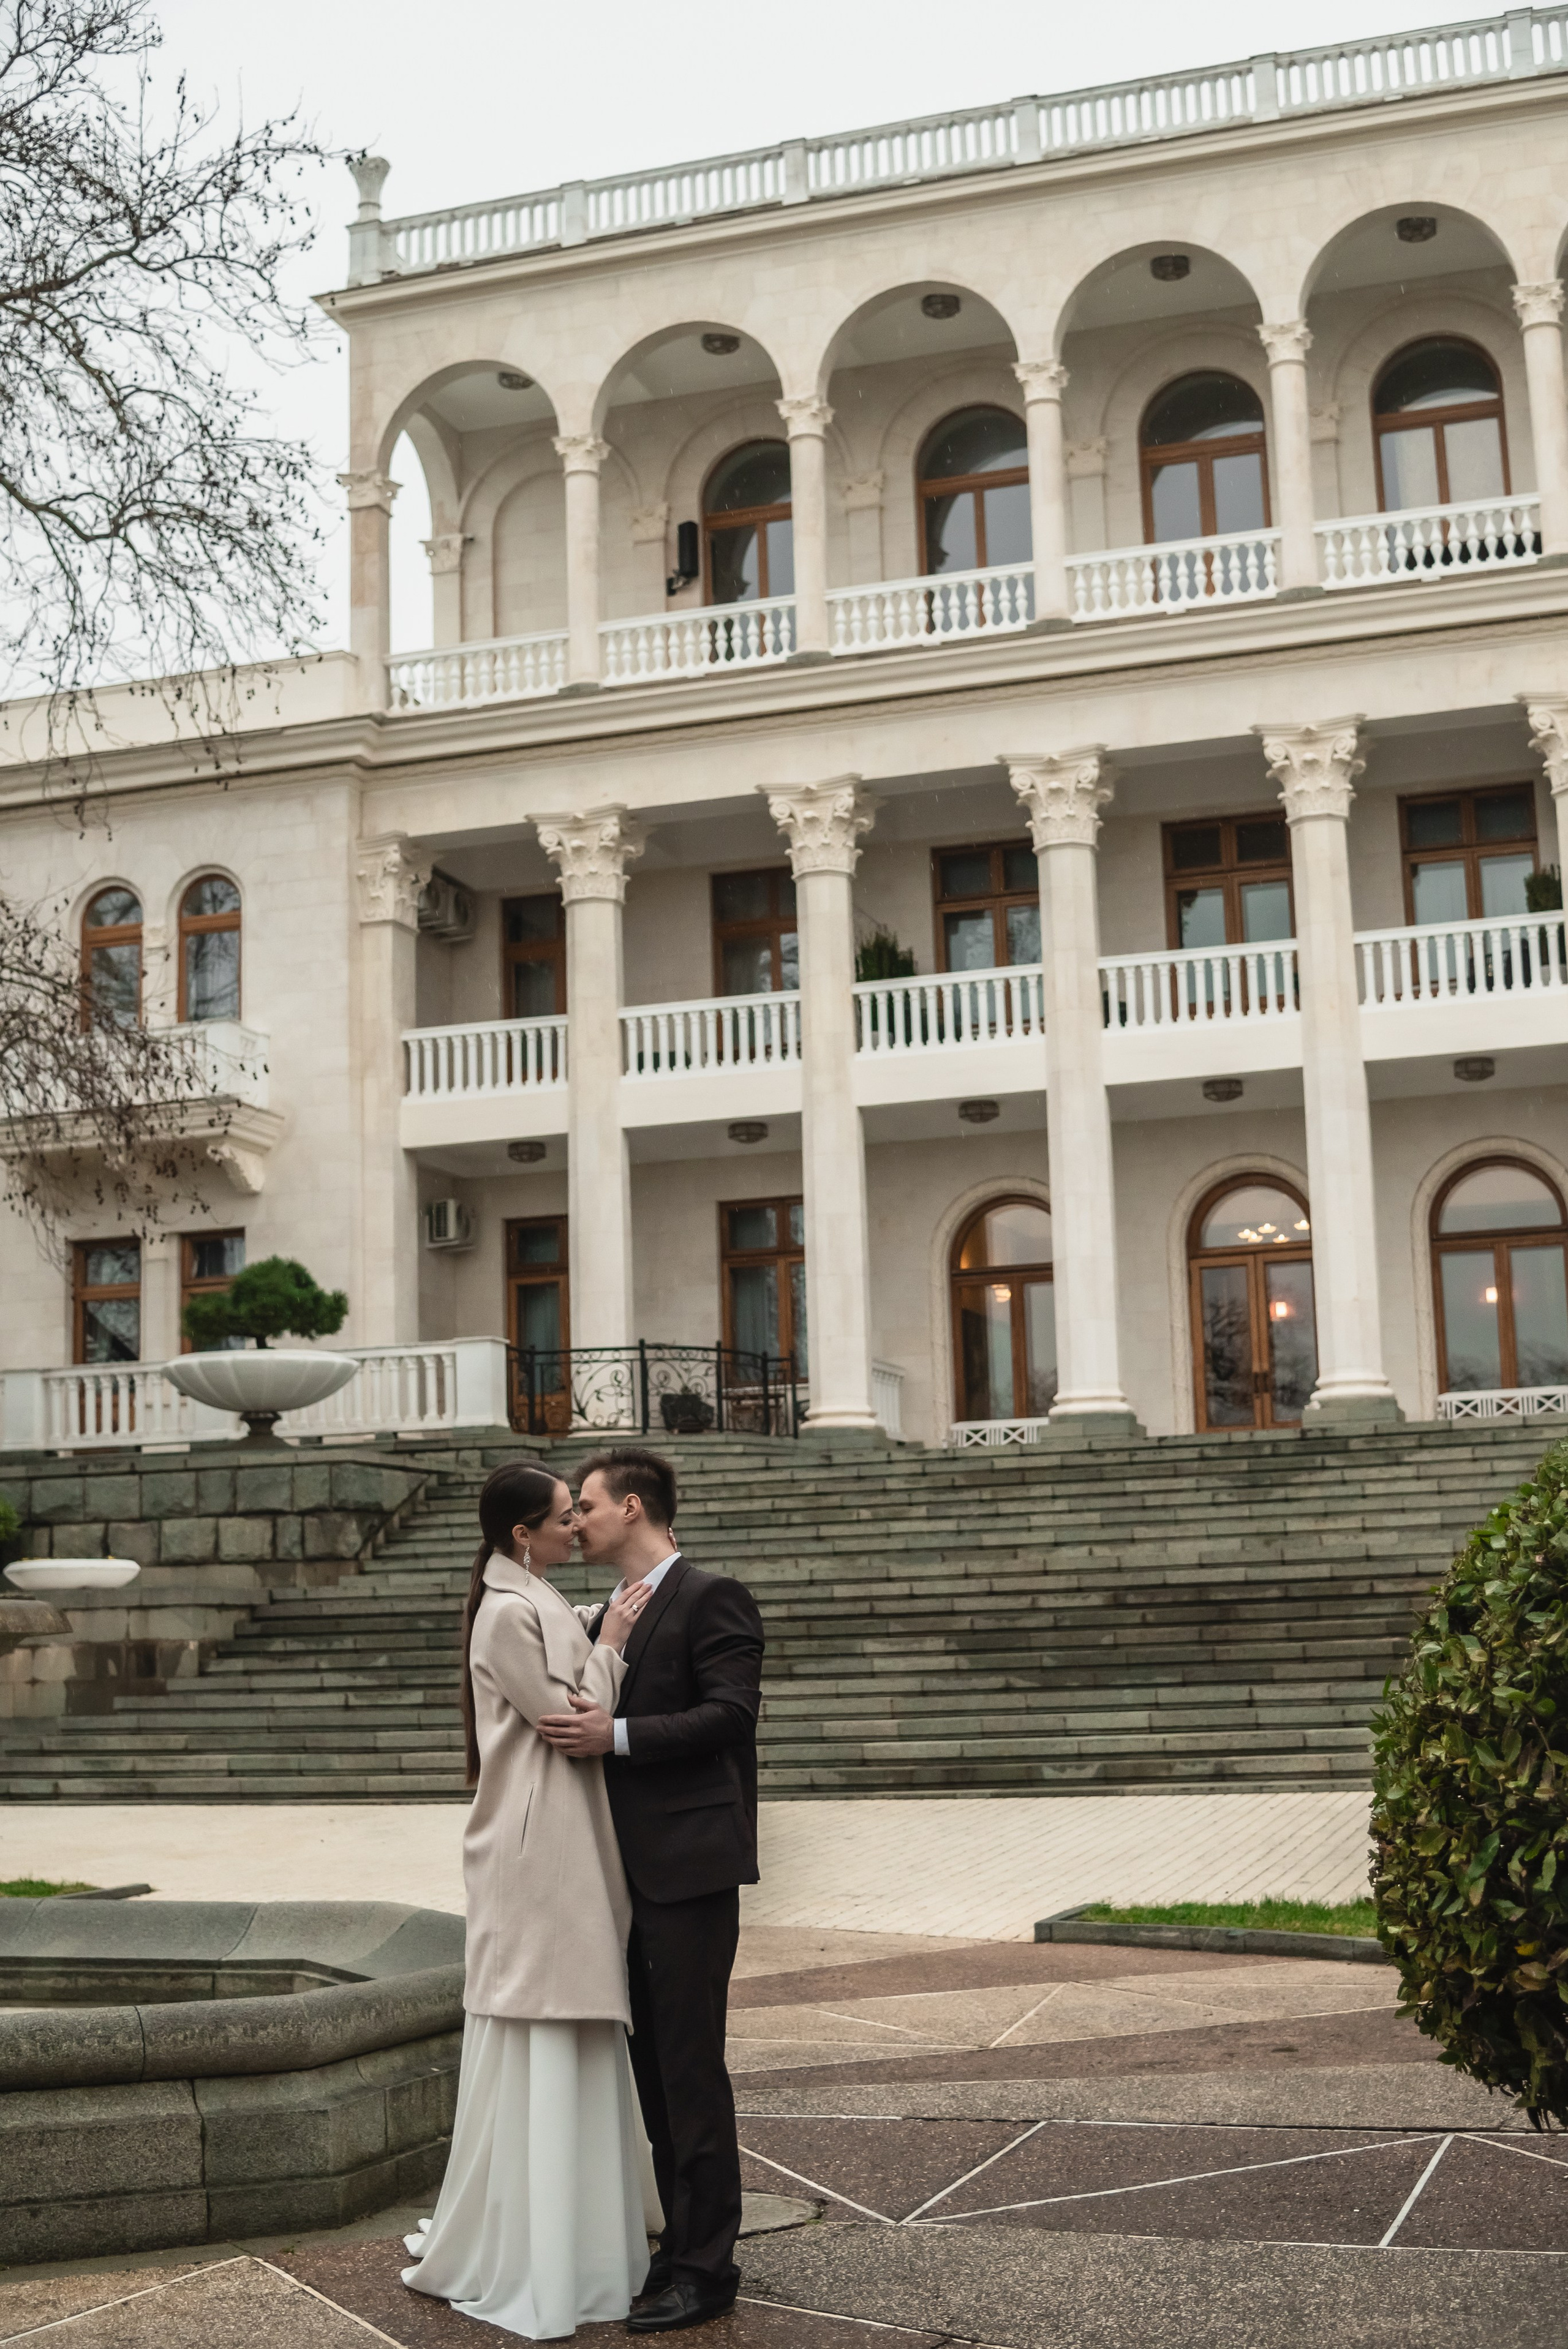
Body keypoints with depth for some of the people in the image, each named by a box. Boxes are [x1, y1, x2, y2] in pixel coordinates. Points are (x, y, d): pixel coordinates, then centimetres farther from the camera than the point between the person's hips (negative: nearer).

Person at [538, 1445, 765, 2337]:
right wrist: (584, 1723, 5)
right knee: (656, 2064, 13)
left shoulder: (712, 1598, -9)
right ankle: (681, 2243, 23)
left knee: (691, 2066, -5)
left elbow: (731, 1713, -18)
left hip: (689, 1865, -9)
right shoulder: (613, 1613, 18)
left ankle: (708, 2265, 3)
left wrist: (617, 1736, -22)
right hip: (630, 1868, 9)